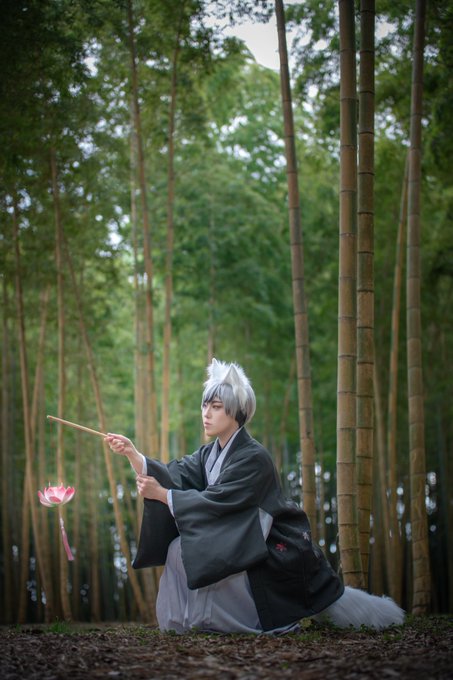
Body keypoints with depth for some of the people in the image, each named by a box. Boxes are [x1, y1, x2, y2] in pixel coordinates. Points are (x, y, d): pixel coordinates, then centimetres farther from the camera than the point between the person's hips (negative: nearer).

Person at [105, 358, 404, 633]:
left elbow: (215, 500, -25)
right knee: (180, 549, -3)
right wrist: (132, 453, -21)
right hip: (242, 546, 8)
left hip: (277, 552, -8)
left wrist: (161, 494, -25)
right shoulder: (209, 455, 6)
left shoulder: (254, 457, -20)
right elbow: (174, 474, -8)